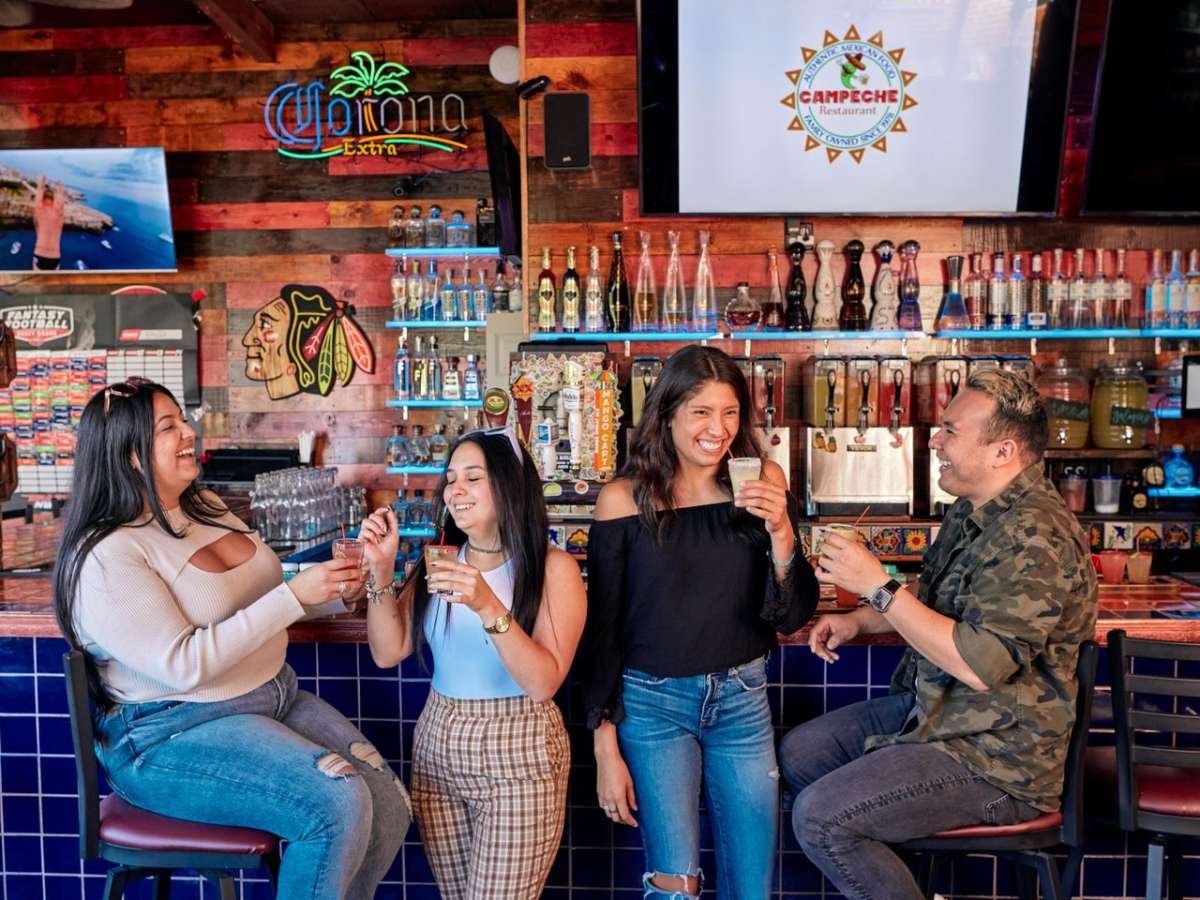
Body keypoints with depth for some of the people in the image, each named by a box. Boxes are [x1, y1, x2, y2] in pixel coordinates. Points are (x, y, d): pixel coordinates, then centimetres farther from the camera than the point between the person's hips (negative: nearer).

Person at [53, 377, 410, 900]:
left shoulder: (204, 506, 8)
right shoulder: (107, 556, -16)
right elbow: (183, 665, -24)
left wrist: (332, 591, -3)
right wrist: (294, 597, -25)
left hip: (273, 696, 8)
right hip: (172, 732, -7)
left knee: (389, 806, -6)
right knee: (337, 805, -26)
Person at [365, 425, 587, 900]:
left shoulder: (553, 567, -10)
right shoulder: (438, 561, 6)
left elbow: (543, 682, -19)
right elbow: (388, 652, 2)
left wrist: (488, 606, -30)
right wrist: (381, 569, -9)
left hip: (517, 759, -5)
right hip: (435, 750, 5)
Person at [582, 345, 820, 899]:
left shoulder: (762, 484, -4)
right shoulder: (624, 499, -11)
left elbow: (793, 616, -3)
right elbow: (602, 630, -5)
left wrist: (781, 532, -20)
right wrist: (606, 749, -4)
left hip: (742, 698, 3)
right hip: (652, 702, -2)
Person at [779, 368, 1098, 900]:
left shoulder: (1035, 535, -26)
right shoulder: (973, 510, 7)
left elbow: (981, 665, -32)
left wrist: (877, 586, -27)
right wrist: (857, 621, 5)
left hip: (996, 758, -10)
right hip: (934, 710, 10)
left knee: (818, 817, -17)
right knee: (799, 753, 10)